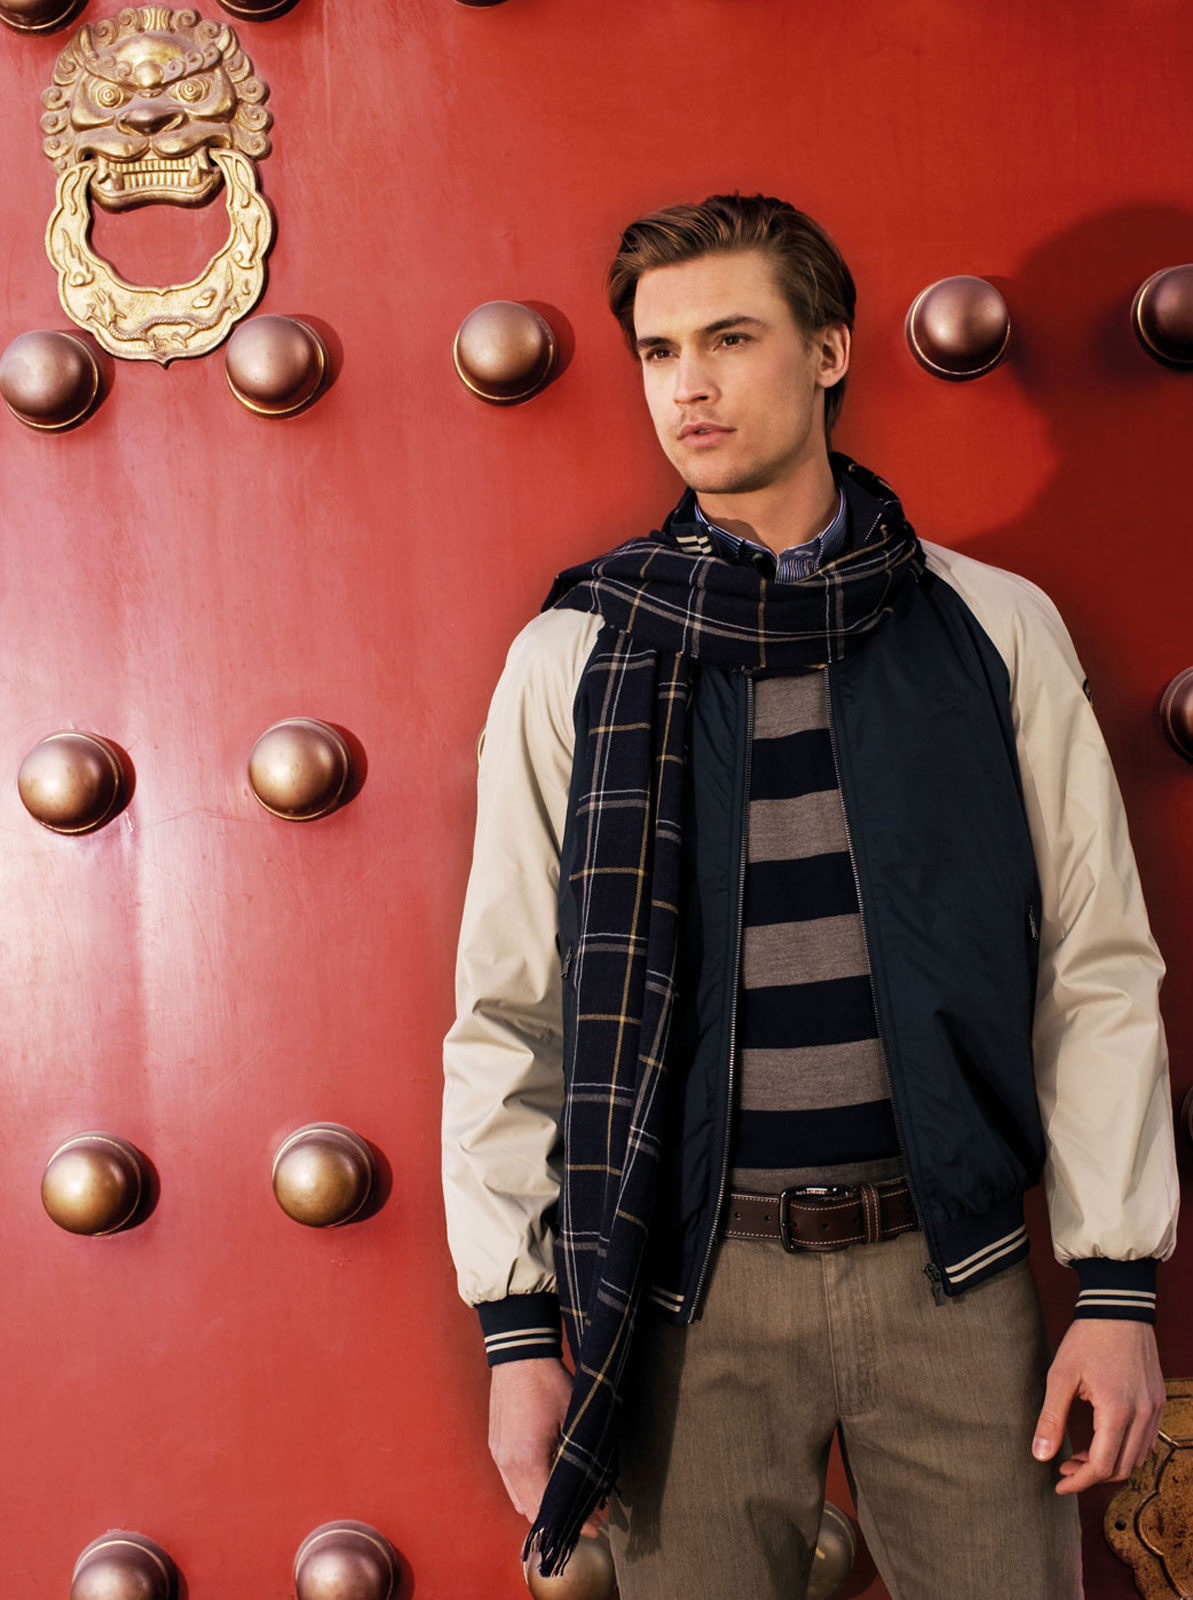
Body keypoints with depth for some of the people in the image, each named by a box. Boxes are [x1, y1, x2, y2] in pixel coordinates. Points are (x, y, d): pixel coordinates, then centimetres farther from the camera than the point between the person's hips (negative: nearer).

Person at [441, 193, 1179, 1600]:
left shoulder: (996, 628, 2)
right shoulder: (573, 656, 0)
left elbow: (1095, 966, 2)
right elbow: (505, 1009, 1)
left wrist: (1118, 1286, -1)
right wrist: (519, 1325, -1)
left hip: (952, 1270, 1)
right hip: (689, 1285, 0)